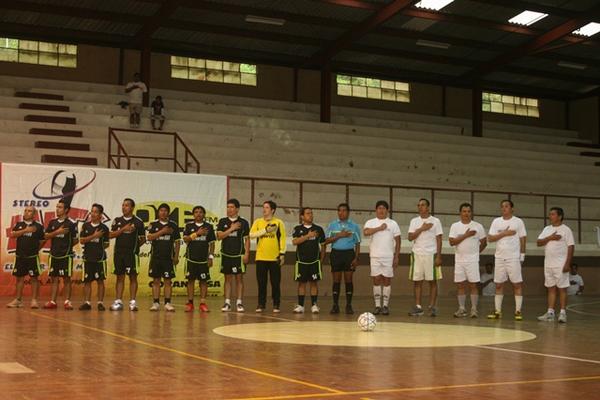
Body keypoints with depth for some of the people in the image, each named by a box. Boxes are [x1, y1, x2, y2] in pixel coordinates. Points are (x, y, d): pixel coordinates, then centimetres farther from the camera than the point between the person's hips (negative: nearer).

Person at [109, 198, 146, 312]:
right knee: (120, 277, 6)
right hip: (118, 252, 3)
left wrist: (135, 246, -3)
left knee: (133, 277, -2)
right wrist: (123, 229, -10)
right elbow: (111, 235, 0)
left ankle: (132, 302, 1)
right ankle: (118, 302, 9)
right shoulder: (117, 220, 10)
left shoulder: (138, 222, 0)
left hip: (132, 253, -3)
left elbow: (143, 239, 6)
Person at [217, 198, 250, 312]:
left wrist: (246, 254, -6)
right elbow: (219, 236, -4)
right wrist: (231, 228, -13)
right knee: (228, 279, 6)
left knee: (239, 278, 0)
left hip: (239, 255, -2)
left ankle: (239, 303, 4)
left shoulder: (243, 222, 1)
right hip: (226, 255, 2)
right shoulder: (222, 222, 5)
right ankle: (227, 303, 9)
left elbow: (247, 239, 2)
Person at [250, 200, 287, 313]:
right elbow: (252, 234, -6)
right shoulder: (258, 222, 8)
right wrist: (266, 230, -14)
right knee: (261, 283, 3)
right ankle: (261, 305, 11)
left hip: (275, 257, -2)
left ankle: (276, 305, 9)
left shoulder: (279, 223, 3)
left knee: (275, 283, 1)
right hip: (261, 257, 2)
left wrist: (282, 254, -4)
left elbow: (282, 239, 2)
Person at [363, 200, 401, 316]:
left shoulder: (393, 224, 4)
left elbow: (397, 241, 4)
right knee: (376, 280, 2)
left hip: (389, 257, 0)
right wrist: (379, 228, -17)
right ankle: (377, 306, 7)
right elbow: (366, 232, -17)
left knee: (387, 280, 1)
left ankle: (385, 306, 7)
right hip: (375, 256, 0)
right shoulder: (370, 222, 4)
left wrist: (397, 257, -2)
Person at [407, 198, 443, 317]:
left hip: (431, 254, -2)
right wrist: (421, 229, -12)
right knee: (417, 281, 2)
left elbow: (439, 239, -2)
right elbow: (410, 237, -1)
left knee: (432, 281, 0)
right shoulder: (414, 221, 8)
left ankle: (432, 306, 4)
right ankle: (418, 307, 6)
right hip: (417, 254, 3)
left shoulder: (435, 221, 1)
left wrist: (438, 256, -9)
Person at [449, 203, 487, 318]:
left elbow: (484, 242, 9)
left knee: (473, 285, -3)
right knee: (460, 285, 4)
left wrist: (476, 252, 9)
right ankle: (461, 309, 10)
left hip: (473, 260, -2)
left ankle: (474, 309, 0)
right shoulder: (455, 226, 2)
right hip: (459, 260, 2)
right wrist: (465, 235, -15)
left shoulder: (478, 226, 0)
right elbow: (452, 242, -10)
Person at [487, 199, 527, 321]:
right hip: (499, 257, 3)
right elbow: (490, 238, -1)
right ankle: (497, 311, 10)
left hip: (514, 257, -3)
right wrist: (504, 233, -12)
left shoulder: (518, 221, 0)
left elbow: (523, 239, 2)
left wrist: (522, 255, -2)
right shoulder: (496, 221, 6)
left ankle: (518, 311, 1)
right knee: (498, 285, 5)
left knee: (517, 284, -3)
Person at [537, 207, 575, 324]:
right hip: (548, 264, 6)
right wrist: (550, 238, -13)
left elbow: (571, 247, -10)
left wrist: (567, 264, -16)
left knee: (562, 288, -2)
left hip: (561, 265, -6)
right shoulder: (547, 229, 11)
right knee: (551, 288, 9)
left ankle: (563, 313, 1)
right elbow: (539, 243, 4)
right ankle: (550, 313, 12)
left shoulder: (566, 230, -6)